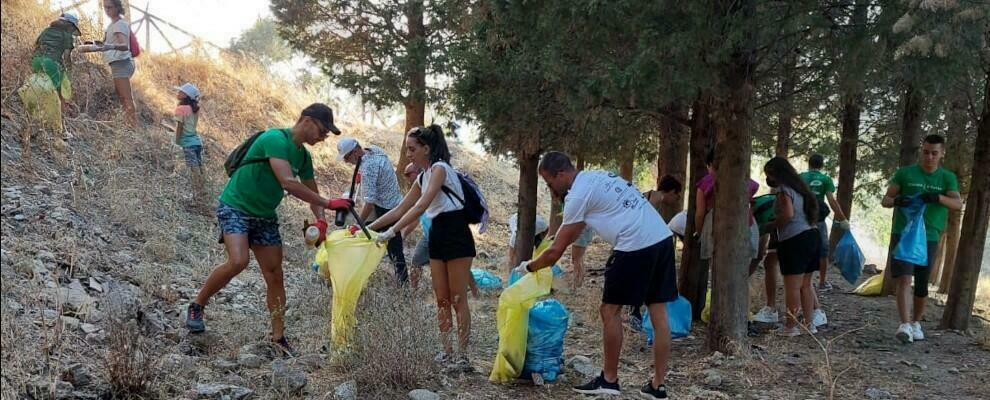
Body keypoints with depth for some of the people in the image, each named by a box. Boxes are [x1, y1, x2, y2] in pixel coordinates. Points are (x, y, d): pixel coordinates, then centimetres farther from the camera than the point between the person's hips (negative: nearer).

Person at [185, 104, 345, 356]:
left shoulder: (303, 156, 7)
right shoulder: (275, 139, -20)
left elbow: (312, 195, 14)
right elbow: (288, 183, -30)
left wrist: (321, 221, -7)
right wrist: (328, 203, -27)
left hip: (265, 216, 8)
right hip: (235, 207, -8)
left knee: (275, 275, 3)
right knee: (238, 262, -26)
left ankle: (278, 337, 12)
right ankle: (197, 306, -1)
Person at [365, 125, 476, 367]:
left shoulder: (440, 168, -12)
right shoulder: (422, 178, 15)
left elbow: (421, 207, -23)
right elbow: (399, 210, 18)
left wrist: (392, 232, -27)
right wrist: (369, 228, 12)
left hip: (456, 236, -9)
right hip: (436, 236, 9)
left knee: (457, 299, -3)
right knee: (441, 300, 8)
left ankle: (462, 355, 3)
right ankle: (447, 352, 15)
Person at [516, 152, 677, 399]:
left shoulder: (578, 194, -5)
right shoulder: (597, 178, 22)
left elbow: (556, 251, -1)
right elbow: (575, 230, 34)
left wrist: (529, 267, 14)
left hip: (636, 246, -9)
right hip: (662, 238, 9)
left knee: (610, 310, 5)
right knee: (658, 311, 10)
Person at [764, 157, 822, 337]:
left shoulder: (784, 189, -9)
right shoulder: (800, 187, 18)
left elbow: (788, 214, -21)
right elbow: (813, 210, 19)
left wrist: (772, 225, -8)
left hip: (794, 240, -9)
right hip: (812, 236, 9)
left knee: (792, 286, -4)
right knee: (806, 284, 14)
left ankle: (791, 326, 0)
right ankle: (809, 323, 19)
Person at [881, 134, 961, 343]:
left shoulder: (948, 178, 8)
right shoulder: (905, 173, 4)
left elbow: (958, 204, -6)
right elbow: (885, 200, 3)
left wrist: (937, 197, -26)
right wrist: (897, 201, -21)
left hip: (929, 237, 2)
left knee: (922, 285, 9)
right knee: (904, 278, -16)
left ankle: (916, 323, 28)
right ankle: (905, 325, -21)